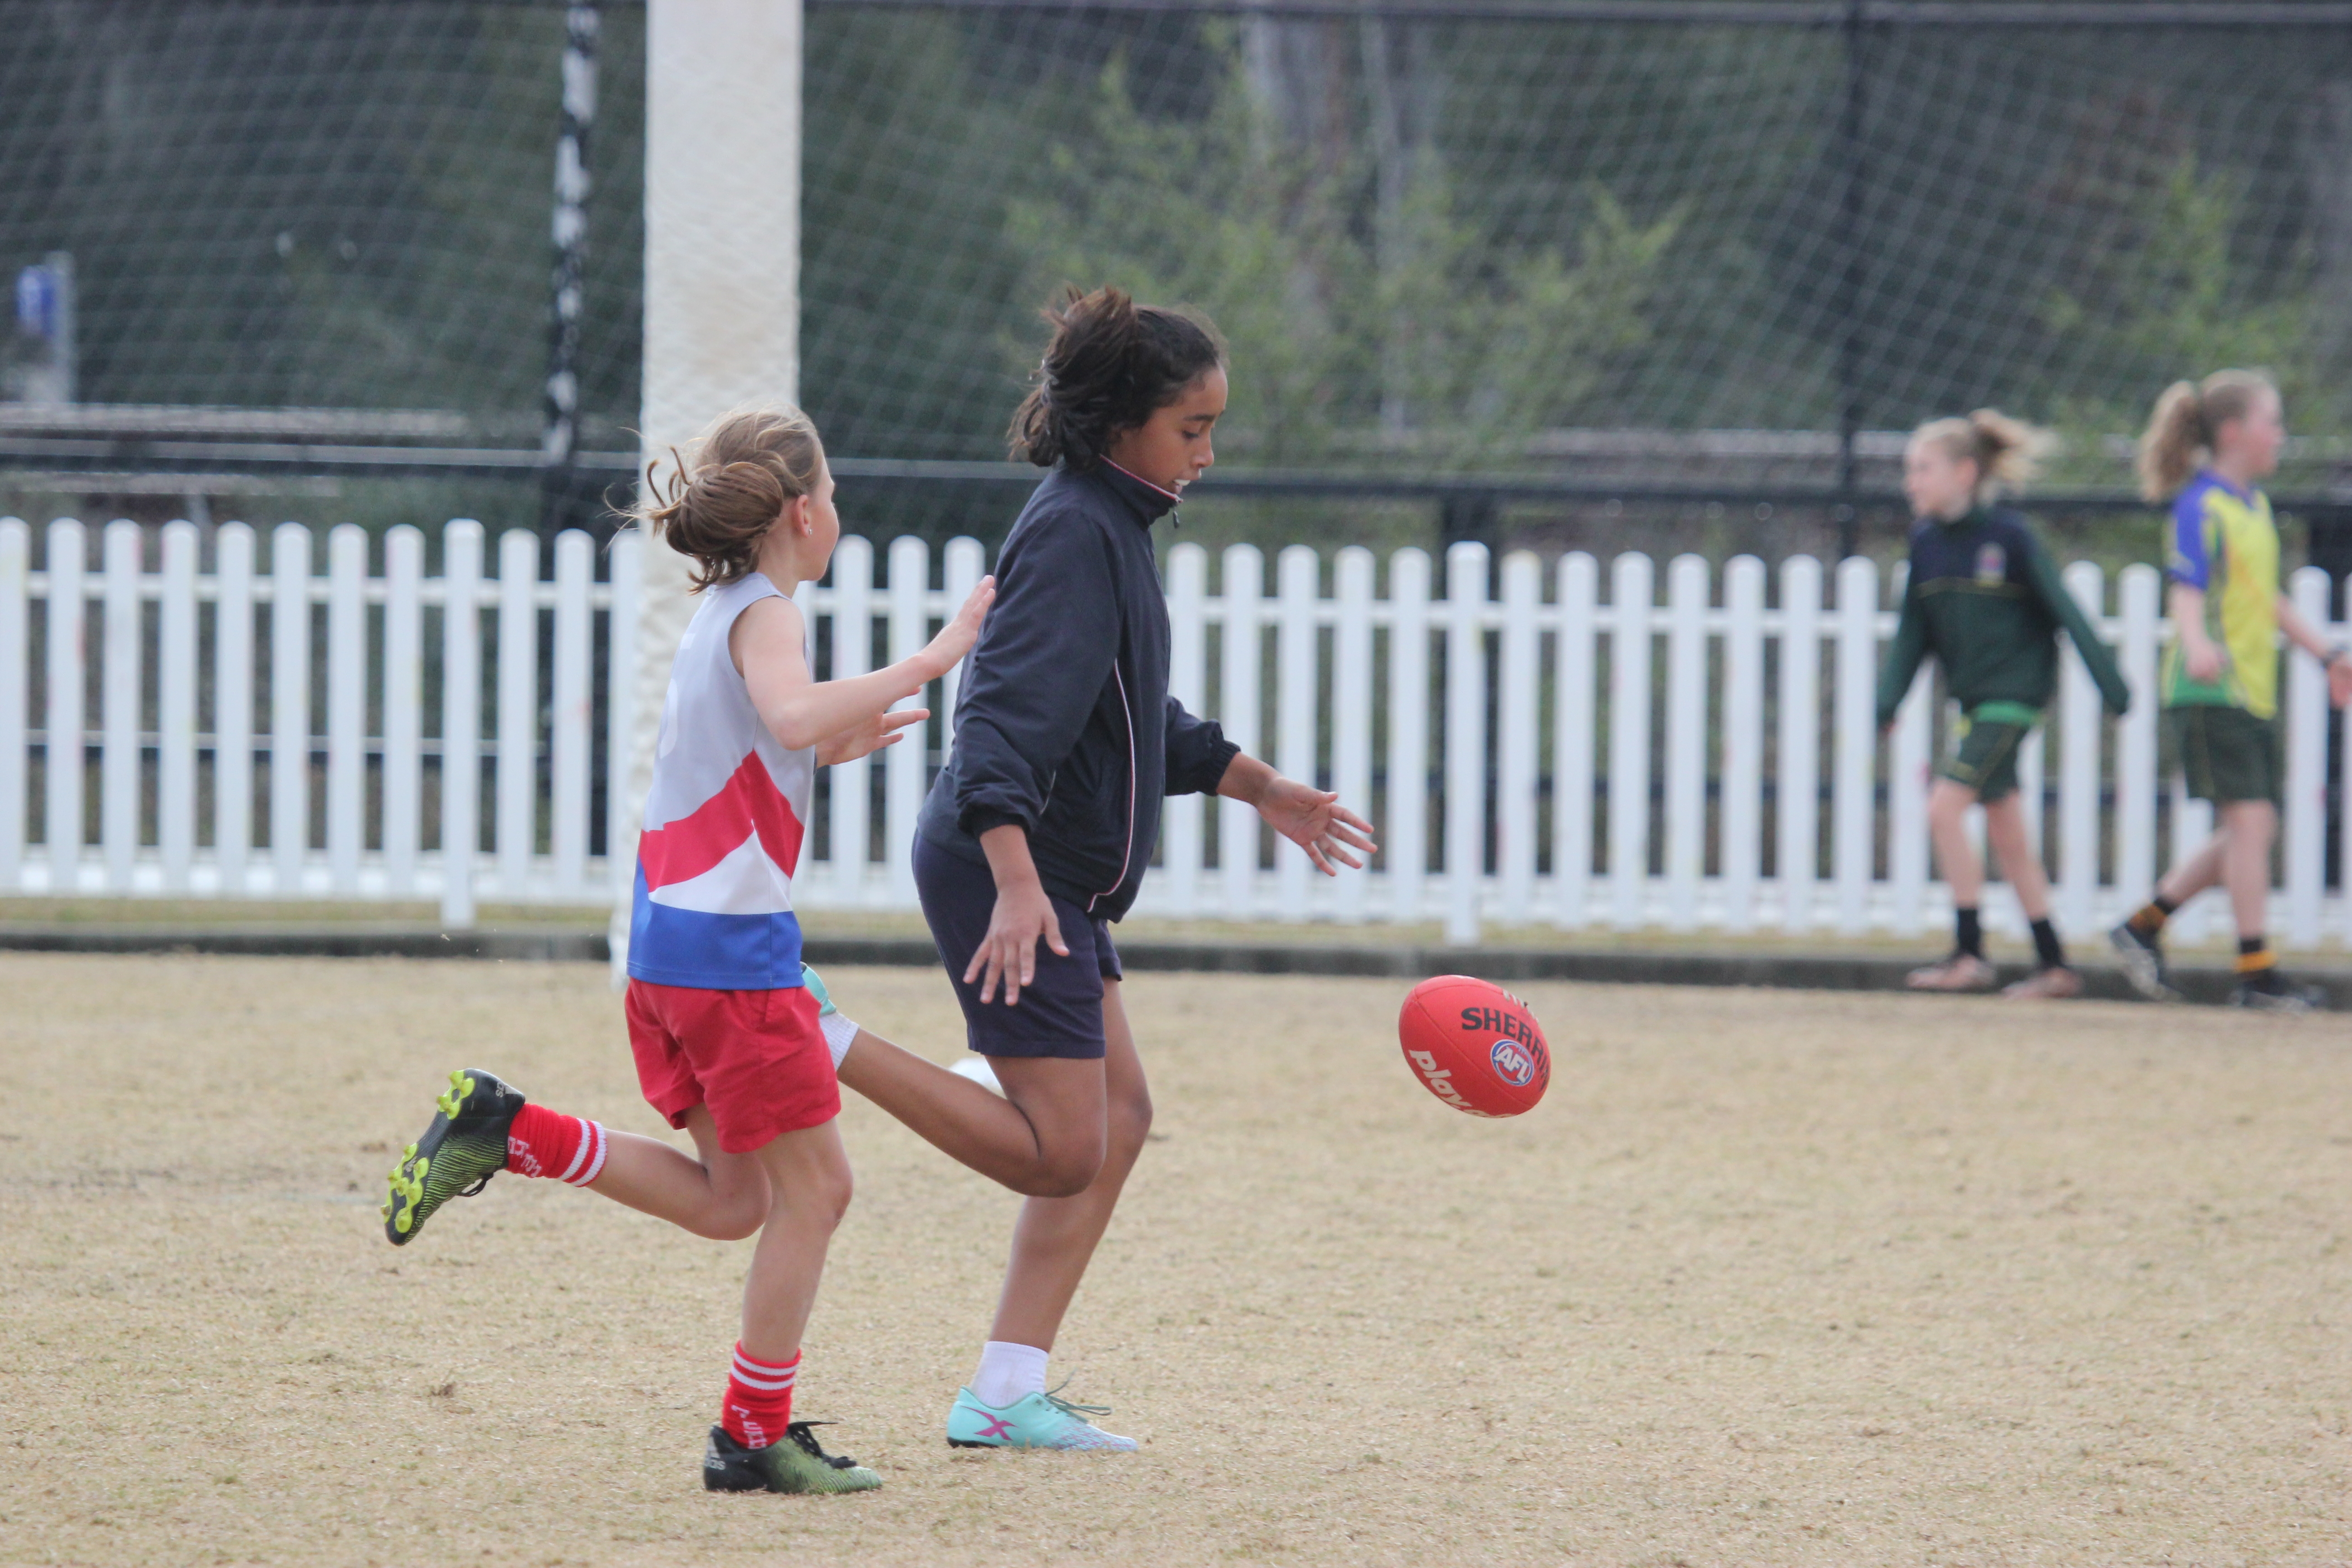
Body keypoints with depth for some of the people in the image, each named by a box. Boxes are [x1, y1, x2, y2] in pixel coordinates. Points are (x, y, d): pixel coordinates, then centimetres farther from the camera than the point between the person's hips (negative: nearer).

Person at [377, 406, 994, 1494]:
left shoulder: (714, 616, 18)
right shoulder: (764, 615, -11)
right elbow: (789, 715, -33)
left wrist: (827, 750, 30)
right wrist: (929, 661, -31)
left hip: (666, 937, 9)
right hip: (732, 942, -9)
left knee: (732, 1201, 13)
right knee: (813, 1187, 0)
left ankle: (504, 1132, 4)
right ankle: (756, 1438, 4)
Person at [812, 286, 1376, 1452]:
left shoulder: (1111, 530, 15)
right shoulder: (1072, 535, -17)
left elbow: (1142, 721, 30)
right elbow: (1011, 713, -28)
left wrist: (1262, 789, 34)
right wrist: (1016, 881, -38)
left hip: (1049, 879, 11)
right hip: (1005, 872, -11)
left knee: (1118, 1119, 12)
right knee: (1060, 1153, -11)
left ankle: (1006, 1392, 12)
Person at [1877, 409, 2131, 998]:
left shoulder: (2008, 536, -13)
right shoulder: (1926, 541, 5)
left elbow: (2063, 611, -9)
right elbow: (1913, 630, 12)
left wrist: (2110, 683, -8)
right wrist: (1889, 697, 1)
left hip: (2013, 694, -7)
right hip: (1975, 700, 7)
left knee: (1945, 809, -16)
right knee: (2007, 835, 10)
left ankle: (1970, 955, -10)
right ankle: (2055, 965, 17)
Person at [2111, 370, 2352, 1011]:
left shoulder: (2254, 505, 17)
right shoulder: (2202, 507, -11)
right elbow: (2187, 590, -24)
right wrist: (2197, 645, -43)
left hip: (2253, 694, 9)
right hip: (2209, 693, -9)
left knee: (2246, 833, 9)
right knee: (2250, 820, -11)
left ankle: (2144, 926, 21)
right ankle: (2255, 972, -8)